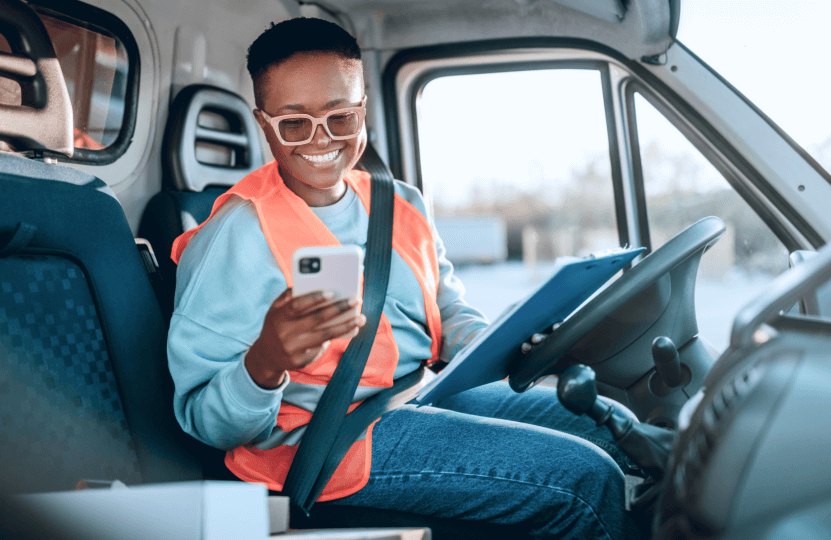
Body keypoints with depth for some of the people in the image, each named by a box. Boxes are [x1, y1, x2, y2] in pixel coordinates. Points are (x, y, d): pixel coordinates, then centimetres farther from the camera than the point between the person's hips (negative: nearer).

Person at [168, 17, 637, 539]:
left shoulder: (403, 204, 11)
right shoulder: (235, 236, -13)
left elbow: (452, 315, 18)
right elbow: (206, 421, -14)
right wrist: (265, 364, -37)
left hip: (430, 395, 8)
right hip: (327, 437, -8)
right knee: (586, 480, -16)